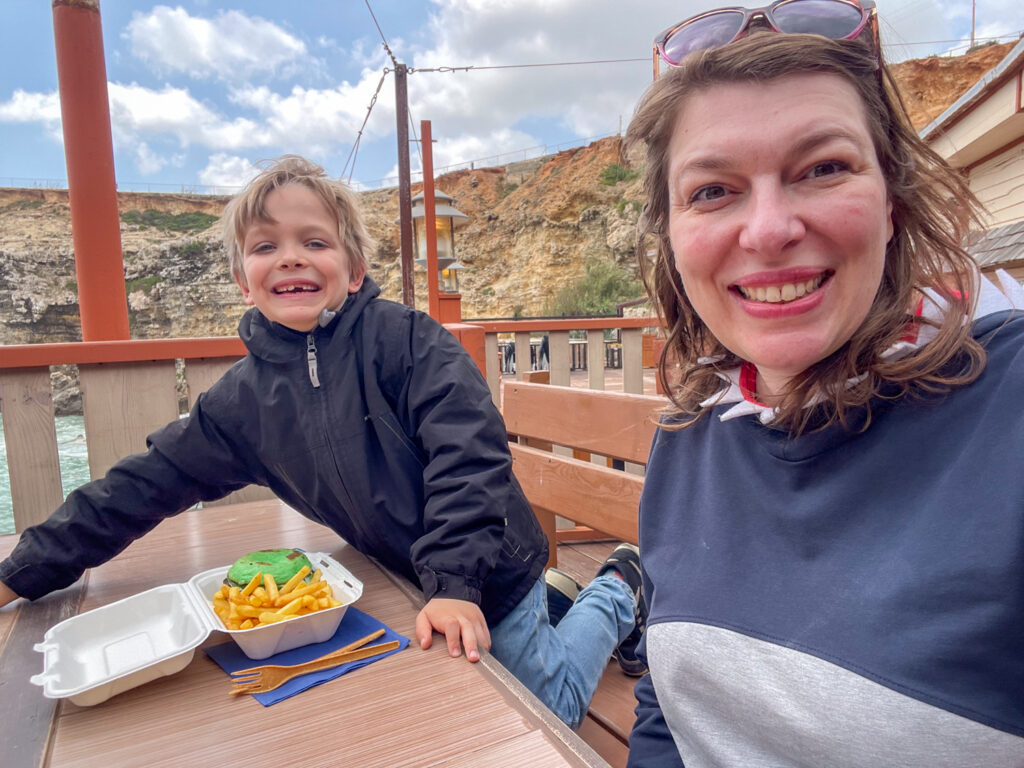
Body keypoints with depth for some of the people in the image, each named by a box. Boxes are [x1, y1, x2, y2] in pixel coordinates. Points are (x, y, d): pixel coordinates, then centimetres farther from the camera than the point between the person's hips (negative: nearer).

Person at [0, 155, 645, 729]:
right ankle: (554, 604, 38)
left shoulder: (404, 338, -21)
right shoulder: (243, 398, -4)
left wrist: (457, 582, -31)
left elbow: (468, 453, -27)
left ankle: (618, 593, 30)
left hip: (488, 578, -5)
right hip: (401, 582, 5)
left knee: (548, 718, 10)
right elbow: (140, 488, 3)